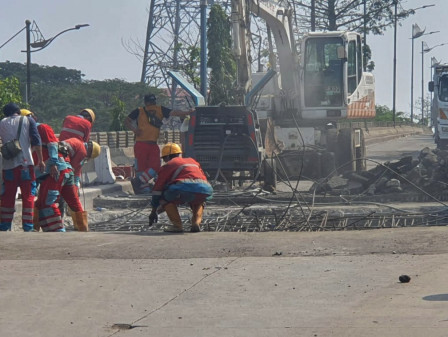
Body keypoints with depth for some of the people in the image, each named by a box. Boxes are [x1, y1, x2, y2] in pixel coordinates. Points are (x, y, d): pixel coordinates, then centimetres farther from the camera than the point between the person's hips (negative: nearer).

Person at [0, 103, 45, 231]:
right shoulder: (28, 121, 6)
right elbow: (36, 141, -2)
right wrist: (40, 160, 0)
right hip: (25, 163, -2)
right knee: (28, 196, 3)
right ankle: (28, 228, -1)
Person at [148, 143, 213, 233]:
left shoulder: (167, 166, 23)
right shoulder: (192, 161, 36)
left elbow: (158, 188, 24)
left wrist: (154, 212, 32)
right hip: (206, 190, 5)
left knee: (165, 196, 20)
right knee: (198, 201, 39)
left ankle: (177, 225, 6)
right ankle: (196, 223, 14)